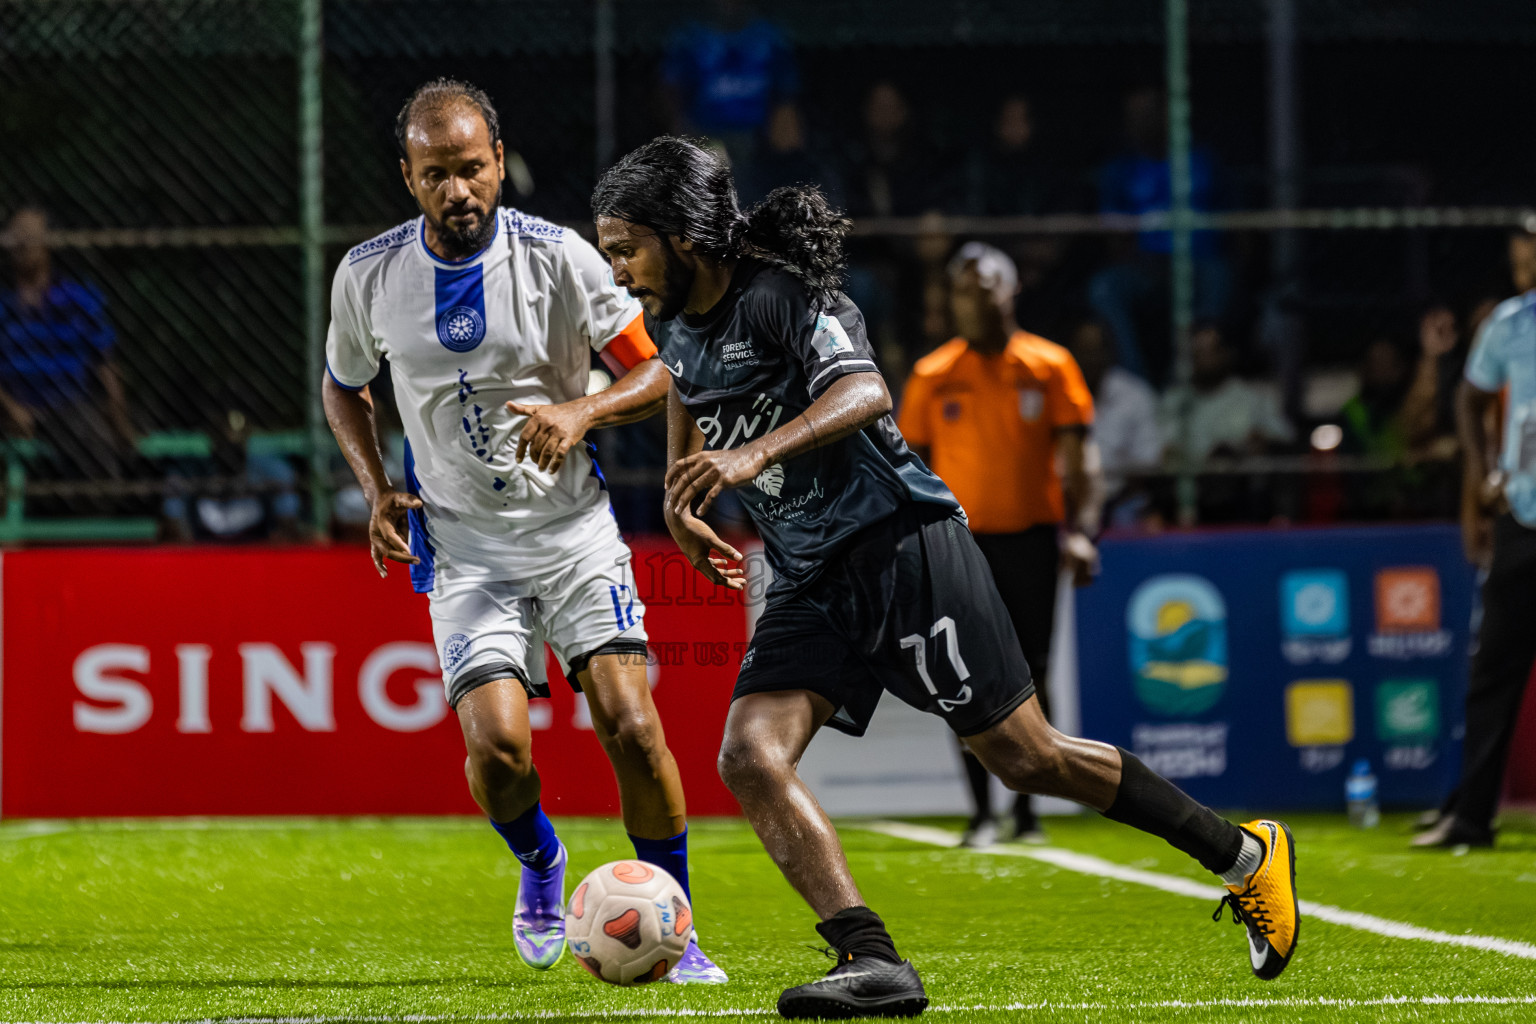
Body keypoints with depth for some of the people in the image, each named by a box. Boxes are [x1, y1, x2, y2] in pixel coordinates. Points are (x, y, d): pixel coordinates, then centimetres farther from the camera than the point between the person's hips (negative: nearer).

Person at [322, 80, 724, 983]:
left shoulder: (558, 256, -8)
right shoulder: (369, 275, -2)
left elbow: (655, 374, -2)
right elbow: (344, 390, 17)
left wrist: (581, 413, -22)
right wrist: (377, 489, 1)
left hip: (576, 530, -1)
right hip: (465, 545, 1)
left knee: (631, 726, -16)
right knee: (496, 747, -17)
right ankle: (540, 863, 18)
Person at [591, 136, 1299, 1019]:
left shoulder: (781, 293, -16)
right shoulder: (671, 320, 8)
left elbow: (865, 392, -34)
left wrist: (757, 453, -48)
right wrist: (681, 498, 29)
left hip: (902, 543, -8)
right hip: (812, 581, 8)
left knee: (1028, 760, -2)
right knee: (750, 757, -14)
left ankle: (1246, 854, 16)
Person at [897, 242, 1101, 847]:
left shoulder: (1049, 367, 3)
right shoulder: (932, 377, 4)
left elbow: (1075, 458, 2)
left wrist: (1080, 529, -10)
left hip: (1031, 536, 0)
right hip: (961, 540, 0)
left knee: (1029, 677, 2)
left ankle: (1026, 807, 12)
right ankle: (981, 812, -2)